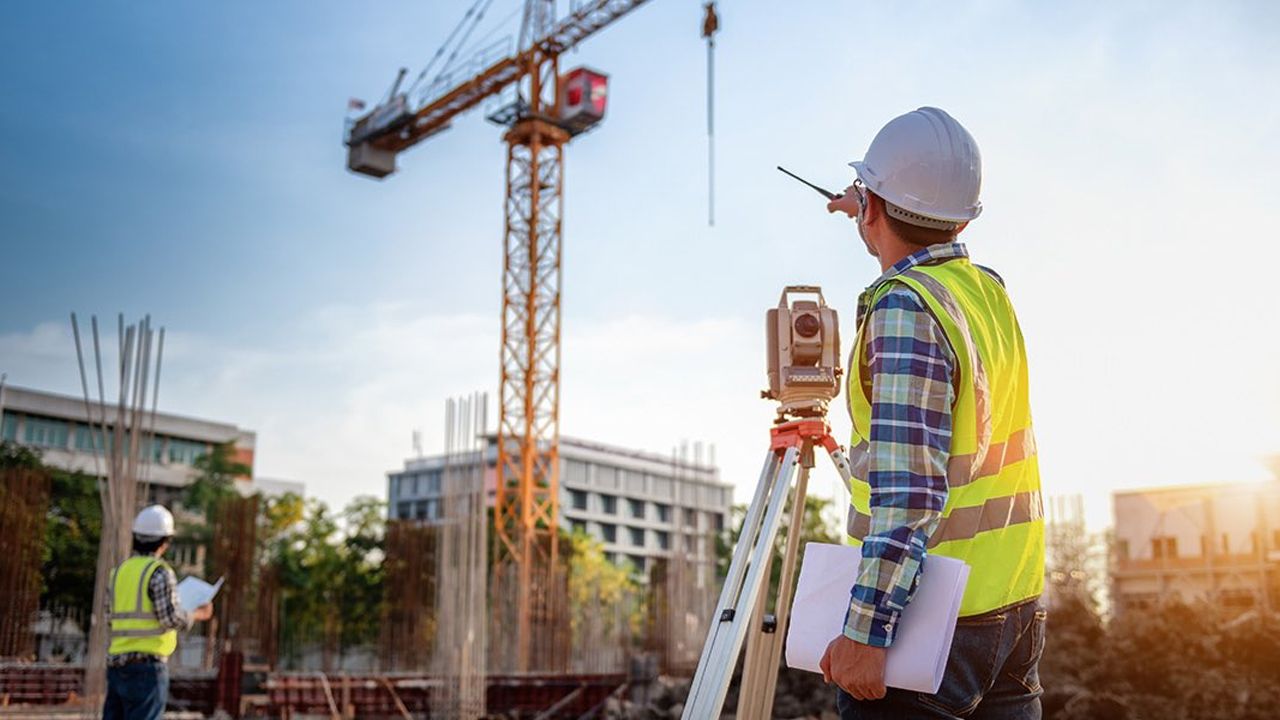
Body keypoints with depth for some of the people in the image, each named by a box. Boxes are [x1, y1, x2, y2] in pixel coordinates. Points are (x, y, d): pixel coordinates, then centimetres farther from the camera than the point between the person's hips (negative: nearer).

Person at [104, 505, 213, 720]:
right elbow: (171, 618, -13)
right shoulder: (160, 572, -9)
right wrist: (198, 615, 4)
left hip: (116, 661, 7)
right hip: (148, 663, -7)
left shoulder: (119, 571, 12)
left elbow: (111, 618, 14)